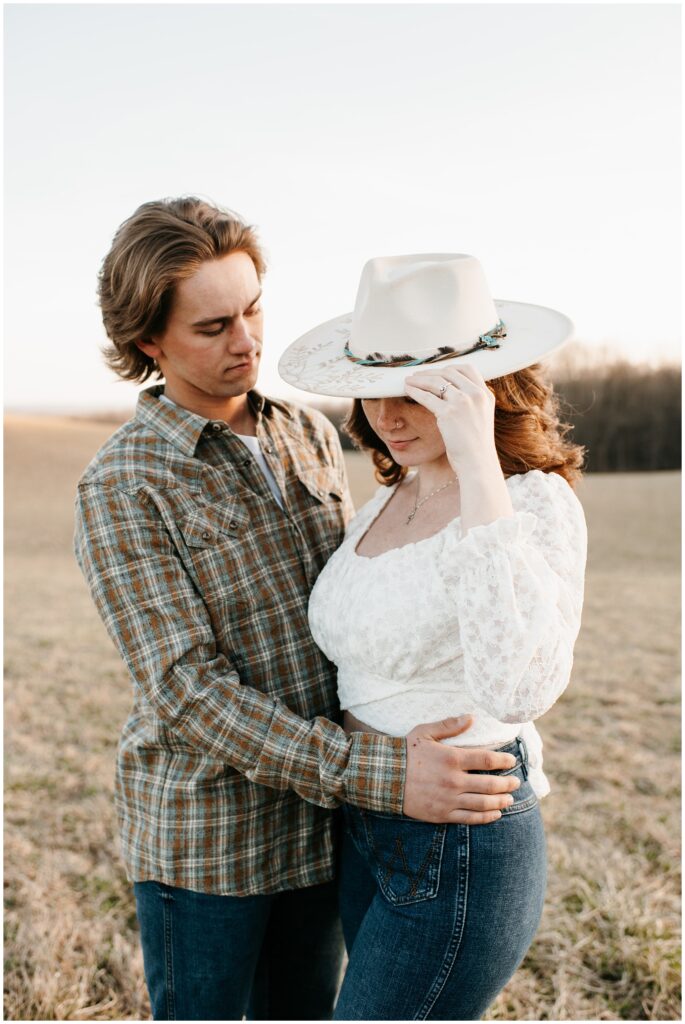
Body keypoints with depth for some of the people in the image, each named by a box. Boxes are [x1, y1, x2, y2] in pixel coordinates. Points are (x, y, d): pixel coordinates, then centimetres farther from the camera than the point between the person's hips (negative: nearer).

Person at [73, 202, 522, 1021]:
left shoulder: (309, 436, 2)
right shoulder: (119, 490, -17)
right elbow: (189, 693, -23)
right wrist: (382, 775, -30)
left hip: (317, 820, 5)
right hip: (203, 832, -5)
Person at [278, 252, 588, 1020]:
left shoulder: (535, 503, -20)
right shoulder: (393, 498, 5)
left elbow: (517, 688, -39)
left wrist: (479, 469, -38)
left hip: (460, 847, -8)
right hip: (369, 828, 8)